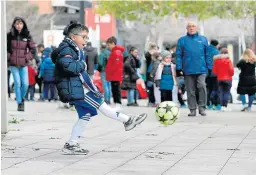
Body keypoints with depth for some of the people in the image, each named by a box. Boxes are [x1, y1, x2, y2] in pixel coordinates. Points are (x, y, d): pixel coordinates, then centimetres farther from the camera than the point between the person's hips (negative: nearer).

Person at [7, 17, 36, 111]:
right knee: (17, 83, -8)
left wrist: (27, 58, 0)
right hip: (13, 64, -1)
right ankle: (19, 103, 3)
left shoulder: (27, 36, 1)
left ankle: (22, 98, 23)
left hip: (23, 64, 1)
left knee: (25, 84, -5)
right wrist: (8, 58, -2)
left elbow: (33, 49, 8)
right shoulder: (10, 36, -2)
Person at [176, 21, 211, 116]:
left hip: (201, 69, -1)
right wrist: (179, 68, -4)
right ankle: (192, 109, 12)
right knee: (190, 91, 4)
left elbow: (207, 54, 10)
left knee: (202, 86, -18)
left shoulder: (203, 39, 10)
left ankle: (202, 107, -7)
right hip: (188, 70, 1)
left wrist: (209, 67, 3)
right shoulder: (182, 40, 8)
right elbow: (179, 55, 5)